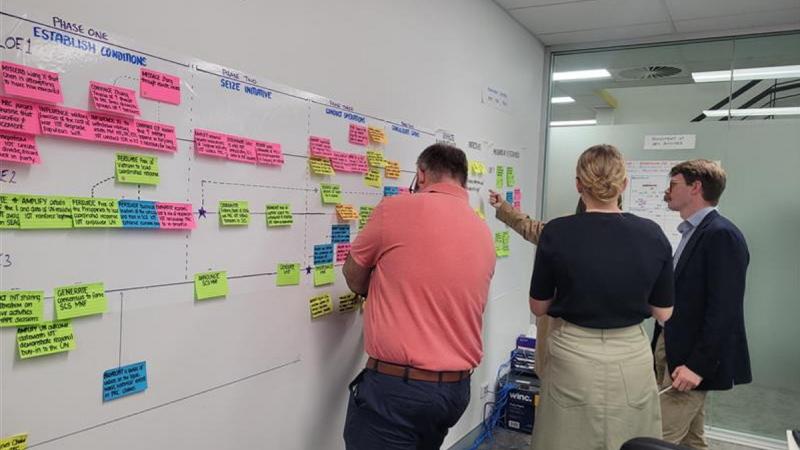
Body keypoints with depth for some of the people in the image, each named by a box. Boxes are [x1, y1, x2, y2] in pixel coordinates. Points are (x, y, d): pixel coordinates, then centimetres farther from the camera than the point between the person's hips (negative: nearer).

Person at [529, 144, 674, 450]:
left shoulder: (557, 233, -12)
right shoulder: (653, 235, -6)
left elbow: (539, 307, -2)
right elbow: (663, 312, 3)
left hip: (573, 358, -2)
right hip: (632, 360, 2)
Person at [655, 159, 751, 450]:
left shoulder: (722, 235, -15)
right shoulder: (692, 232, 14)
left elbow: (724, 310, -21)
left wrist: (698, 365, -21)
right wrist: (659, 350, 12)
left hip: (691, 359, -9)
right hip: (671, 349, 9)